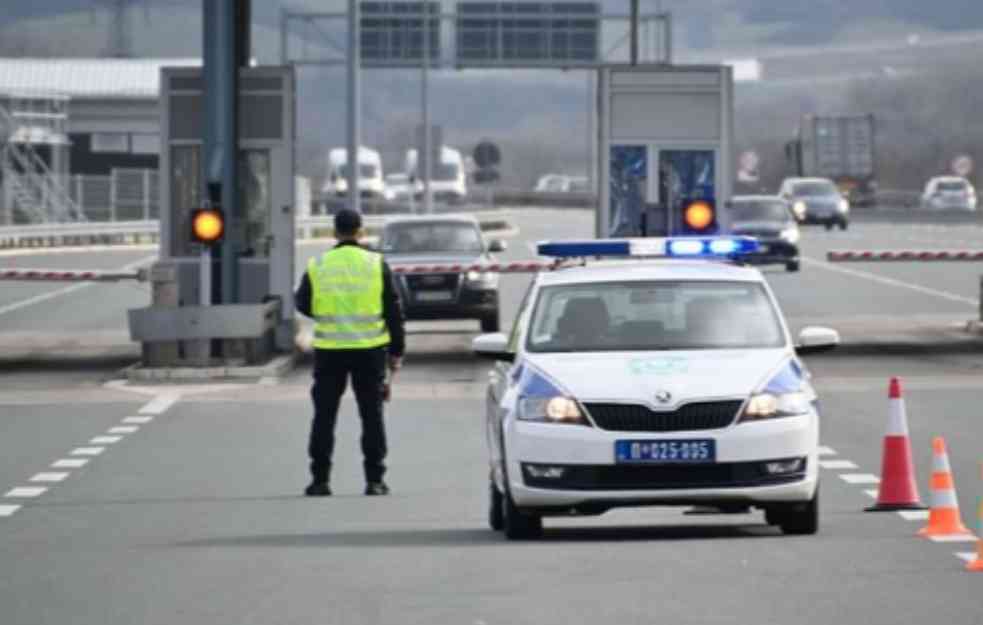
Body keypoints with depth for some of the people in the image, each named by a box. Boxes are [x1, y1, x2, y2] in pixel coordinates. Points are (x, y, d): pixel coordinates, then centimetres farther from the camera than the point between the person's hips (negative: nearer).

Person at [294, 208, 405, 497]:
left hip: (329, 350, 0)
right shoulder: (376, 265, -2)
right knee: (372, 415, 6)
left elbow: (303, 305, 7)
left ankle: (320, 479, 5)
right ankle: (374, 480, 4)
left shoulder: (317, 266, -1)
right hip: (370, 349, 0)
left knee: (324, 416, 7)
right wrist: (396, 351, 7)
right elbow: (393, 311, 0)